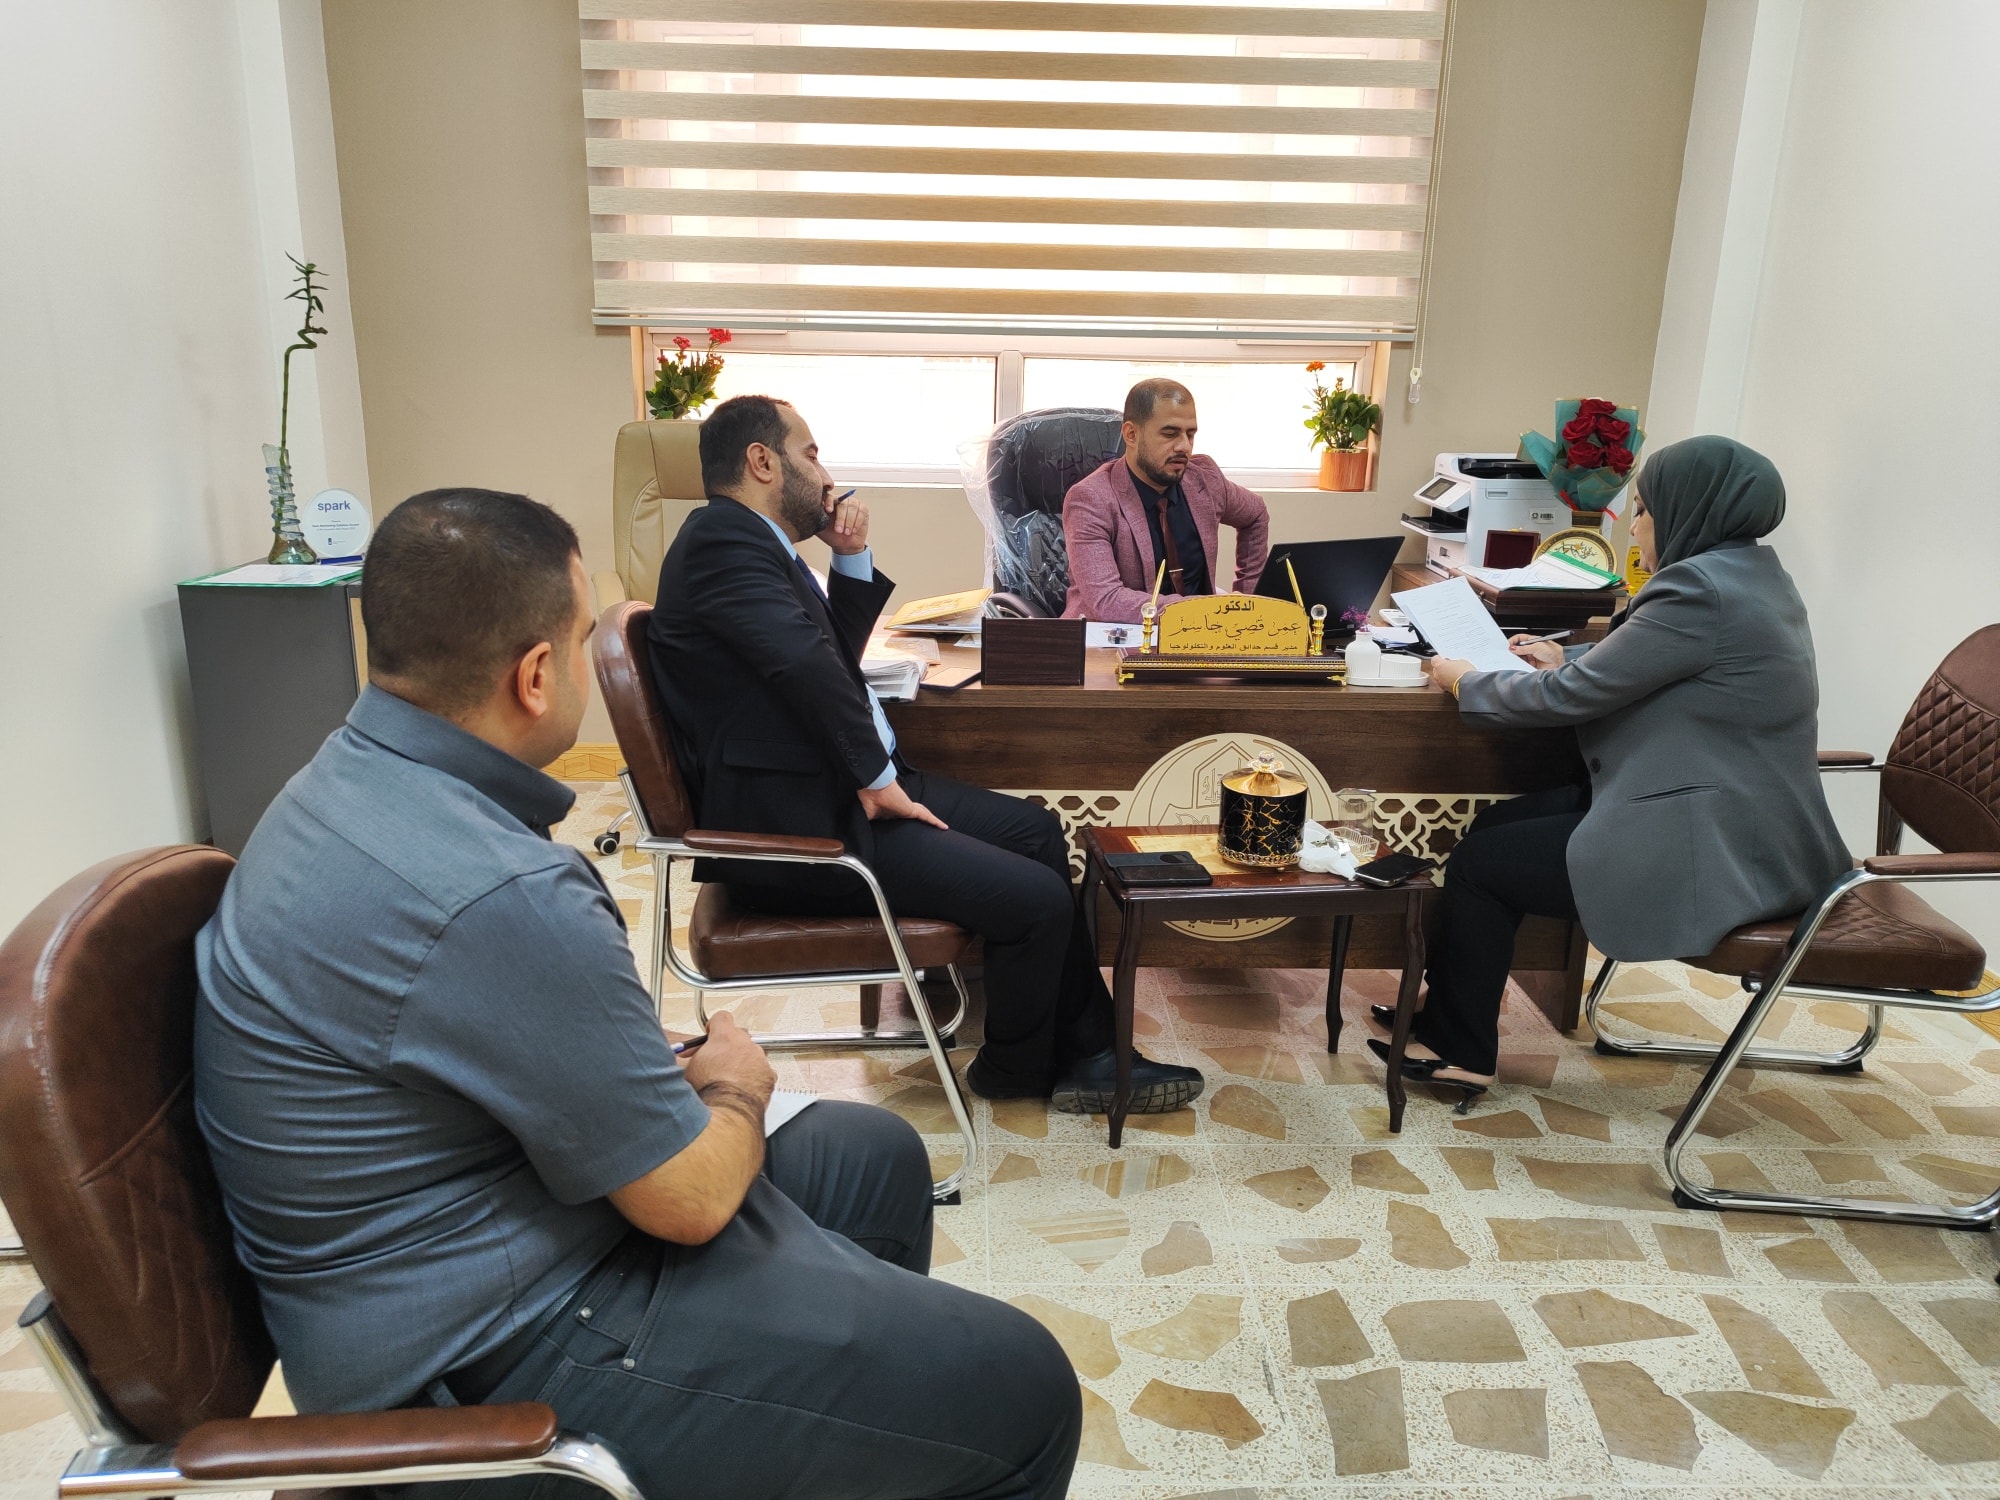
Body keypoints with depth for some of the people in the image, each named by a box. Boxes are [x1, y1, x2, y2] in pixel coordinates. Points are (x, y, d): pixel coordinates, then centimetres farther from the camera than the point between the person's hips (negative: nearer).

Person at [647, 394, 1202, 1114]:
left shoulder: (751, 541, 16)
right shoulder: (722, 539, -17)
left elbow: (837, 656, 22)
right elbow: (806, 661, -30)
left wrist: (852, 559, 8)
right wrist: (876, 779, -20)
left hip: (841, 787, 12)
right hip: (797, 826, -12)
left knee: (1037, 830, 11)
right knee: (1037, 899, -14)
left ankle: (1087, 1052, 17)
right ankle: (1013, 1068, 16)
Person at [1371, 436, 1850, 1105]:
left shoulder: (1701, 591, -22)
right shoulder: (1748, 573, 9)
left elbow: (1570, 696, -18)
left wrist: (1465, 682, -3)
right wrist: (1569, 660, 15)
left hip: (1711, 849, -10)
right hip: (1738, 818, 10)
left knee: (1478, 864, -4)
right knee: (1493, 828, 10)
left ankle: (1459, 1051, 12)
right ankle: (1449, 1017, 20)